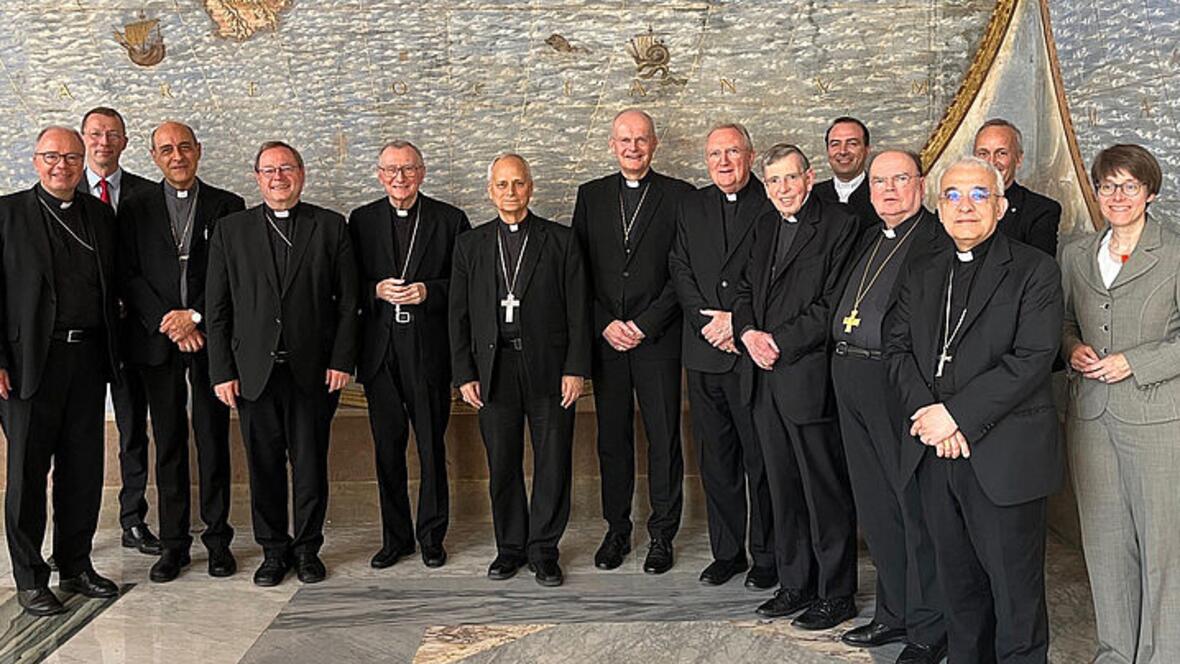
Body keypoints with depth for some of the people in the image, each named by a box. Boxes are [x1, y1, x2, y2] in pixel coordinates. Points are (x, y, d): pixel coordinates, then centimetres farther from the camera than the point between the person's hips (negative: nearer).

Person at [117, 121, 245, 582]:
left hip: (210, 336, -1)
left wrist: (196, 316, -11)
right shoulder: (136, 207, 8)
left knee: (214, 438, 3)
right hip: (157, 339, 1)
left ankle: (217, 538, 13)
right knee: (169, 442, 6)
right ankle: (174, 543, 14)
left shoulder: (227, 206, 6)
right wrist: (166, 321, -10)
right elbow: (128, 275, 2)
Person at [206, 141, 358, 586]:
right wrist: (222, 371, -1)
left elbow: (348, 300, 3)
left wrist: (342, 361, -5)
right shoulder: (230, 231, 7)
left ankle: (308, 547, 21)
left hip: (314, 369, -1)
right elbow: (217, 308, 5)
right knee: (263, 463, 7)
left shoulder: (330, 227, 5)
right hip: (255, 370, 1)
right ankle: (273, 550, 21)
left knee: (310, 462, 6)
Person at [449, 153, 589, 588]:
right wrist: (464, 374, 1)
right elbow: (458, 315, 8)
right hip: (493, 369, 2)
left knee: (553, 463, 3)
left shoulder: (561, 241, 5)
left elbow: (578, 310, 1)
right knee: (502, 465, 7)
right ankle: (510, 547, 22)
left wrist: (575, 369, -6)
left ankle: (543, 550, 16)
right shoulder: (470, 245, 10)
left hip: (549, 368, -1)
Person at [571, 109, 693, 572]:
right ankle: (617, 529, 21)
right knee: (612, 437, 9)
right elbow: (578, 269, 7)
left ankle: (663, 533, 17)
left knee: (664, 438, 3)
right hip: (604, 337, 3)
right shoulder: (591, 195, 10)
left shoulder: (679, 196, 1)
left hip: (657, 338, -2)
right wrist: (604, 324, -4)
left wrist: (645, 324, -10)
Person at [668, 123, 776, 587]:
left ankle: (766, 556, 14)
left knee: (761, 459, 2)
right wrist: (707, 322, -7)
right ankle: (726, 552, 23)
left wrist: (740, 321, -13)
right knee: (715, 458, 11)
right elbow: (680, 272, 6)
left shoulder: (773, 205, -1)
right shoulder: (691, 207, 13)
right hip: (704, 354, 4)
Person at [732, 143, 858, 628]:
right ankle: (795, 582, 27)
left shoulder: (839, 226, -8)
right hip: (765, 378, 7)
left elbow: (834, 306, -14)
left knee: (826, 490, 2)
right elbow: (745, 290, 17)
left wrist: (781, 343, -15)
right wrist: (749, 333, -2)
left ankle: (836, 593, 13)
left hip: (809, 378, -7)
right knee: (783, 488, 15)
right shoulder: (765, 226, 16)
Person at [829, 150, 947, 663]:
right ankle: (894, 613, 31)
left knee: (917, 507, 2)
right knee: (875, 506, 16)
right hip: (851, 380, 8)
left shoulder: (939, 240, -8)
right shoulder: (868, 238, 19)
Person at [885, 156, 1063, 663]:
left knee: (1015, 588, 4)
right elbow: (897, 349, 7)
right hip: (936, 453, 5)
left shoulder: (1034, 270, -3)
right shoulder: (921, 277, 15)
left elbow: (1033, 359, -13)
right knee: (958, 583, 15)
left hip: (1004, 455, -5)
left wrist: (957, 413, -17)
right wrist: (927, 412, -10)